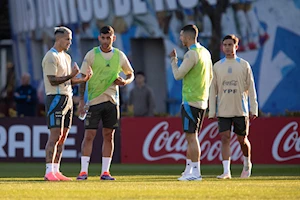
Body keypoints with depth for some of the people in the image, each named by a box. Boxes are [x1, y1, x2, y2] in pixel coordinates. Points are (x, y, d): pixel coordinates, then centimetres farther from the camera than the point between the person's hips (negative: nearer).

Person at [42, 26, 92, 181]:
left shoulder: (66, 57, 18)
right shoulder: (51, 57, -11)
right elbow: (53, 81, -17)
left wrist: (83, 79, 6)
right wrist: (71, 76, -20)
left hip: (67, 98, 9)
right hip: (55, 97, -9)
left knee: (63, 136, 7)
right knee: (55, 135, -13)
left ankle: (56, 170, 9)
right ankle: (49, 172, -15)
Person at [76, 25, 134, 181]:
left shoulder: (119, 56, 5)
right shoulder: (91, 55, -3)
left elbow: (131, 74, 17)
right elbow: (83, 78, -1)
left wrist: (125, 81, -6)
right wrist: (81, 100, -8)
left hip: (112, 100, 3)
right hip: (94, 100, -3)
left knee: (109, 136, 4)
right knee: (89, 135, -5)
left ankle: (105, 171, 9)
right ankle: (83, 171, -3)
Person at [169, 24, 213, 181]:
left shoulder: (191, 54, -14)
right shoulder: (205, 52, 15)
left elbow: (178, 75, -12)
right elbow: (210, 76, 21)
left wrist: (173, 60, 3)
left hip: (190, 101, -9)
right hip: (202, 101, 9)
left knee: (191, 136, -8)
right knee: (191, 137, 13)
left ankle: (195, 172, -10)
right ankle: (188, 171, 16)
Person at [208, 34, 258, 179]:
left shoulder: (244, 65, 3)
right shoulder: (217, 66, 7)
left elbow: (251, 88, 3)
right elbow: (213, 90, 9)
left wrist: (253, 109, -2)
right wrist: (212, 111, 3)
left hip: (241, 110, -1)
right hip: (223, 111, 1)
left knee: (242, 140, 6)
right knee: (225, 139, -8)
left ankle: (247, 164, 32)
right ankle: (226, 171, -9)